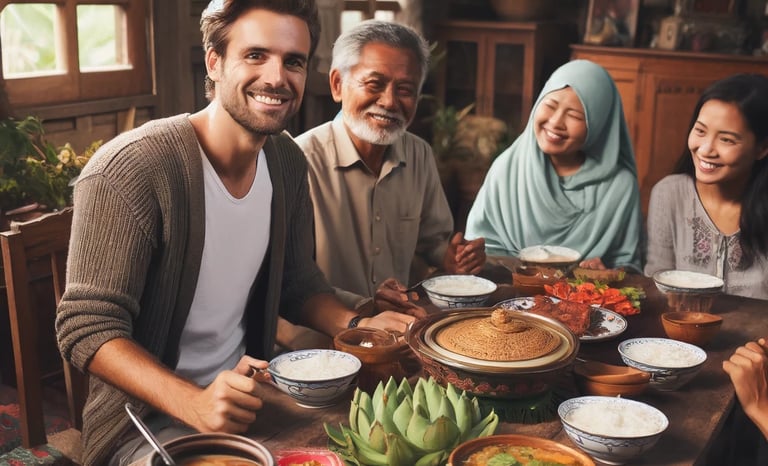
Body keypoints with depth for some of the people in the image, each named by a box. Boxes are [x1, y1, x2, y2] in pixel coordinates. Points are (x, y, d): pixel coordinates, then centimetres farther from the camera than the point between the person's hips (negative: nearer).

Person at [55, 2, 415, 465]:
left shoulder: (288, 162, 0)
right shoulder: (128, 170, -21)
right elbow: (87, 328, -21)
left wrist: (356, 325, -8)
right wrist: (195, 404, -35)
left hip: (247, 392, 6)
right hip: (149, 419, -6)